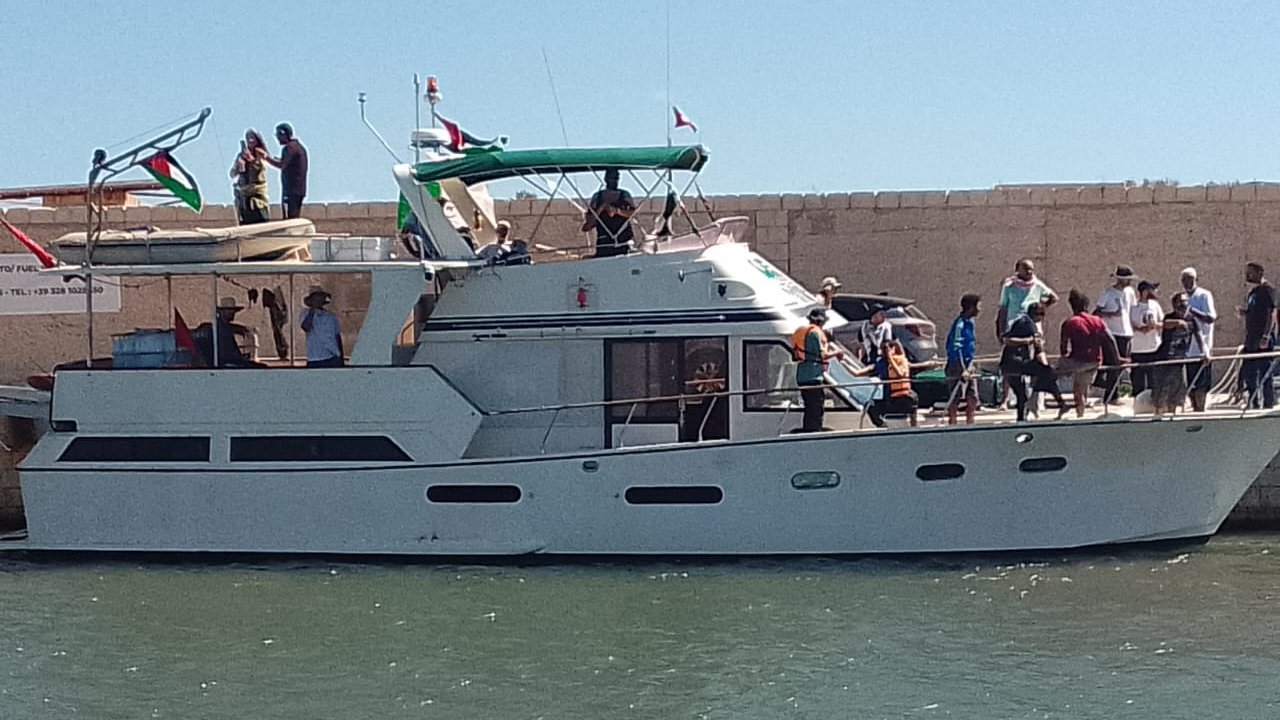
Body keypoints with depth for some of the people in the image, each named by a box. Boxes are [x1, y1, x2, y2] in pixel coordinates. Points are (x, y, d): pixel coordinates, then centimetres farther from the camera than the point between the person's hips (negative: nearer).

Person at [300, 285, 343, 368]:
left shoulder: (331, 316, 11)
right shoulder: (306, 314, 3)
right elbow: (306, 327, -19)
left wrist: (341, 359, 15)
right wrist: (312, 310, -14)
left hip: (333, 359, 2)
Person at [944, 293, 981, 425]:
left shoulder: (969, 322, 11)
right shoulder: (960, 324, -17)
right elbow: (956, 348, -20)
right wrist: (963, 370, -23)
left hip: (968, 366, 9)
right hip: (958, 366, -9)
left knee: (973, 399, 8)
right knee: (955, 400, -2)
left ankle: (969, 425, 15)